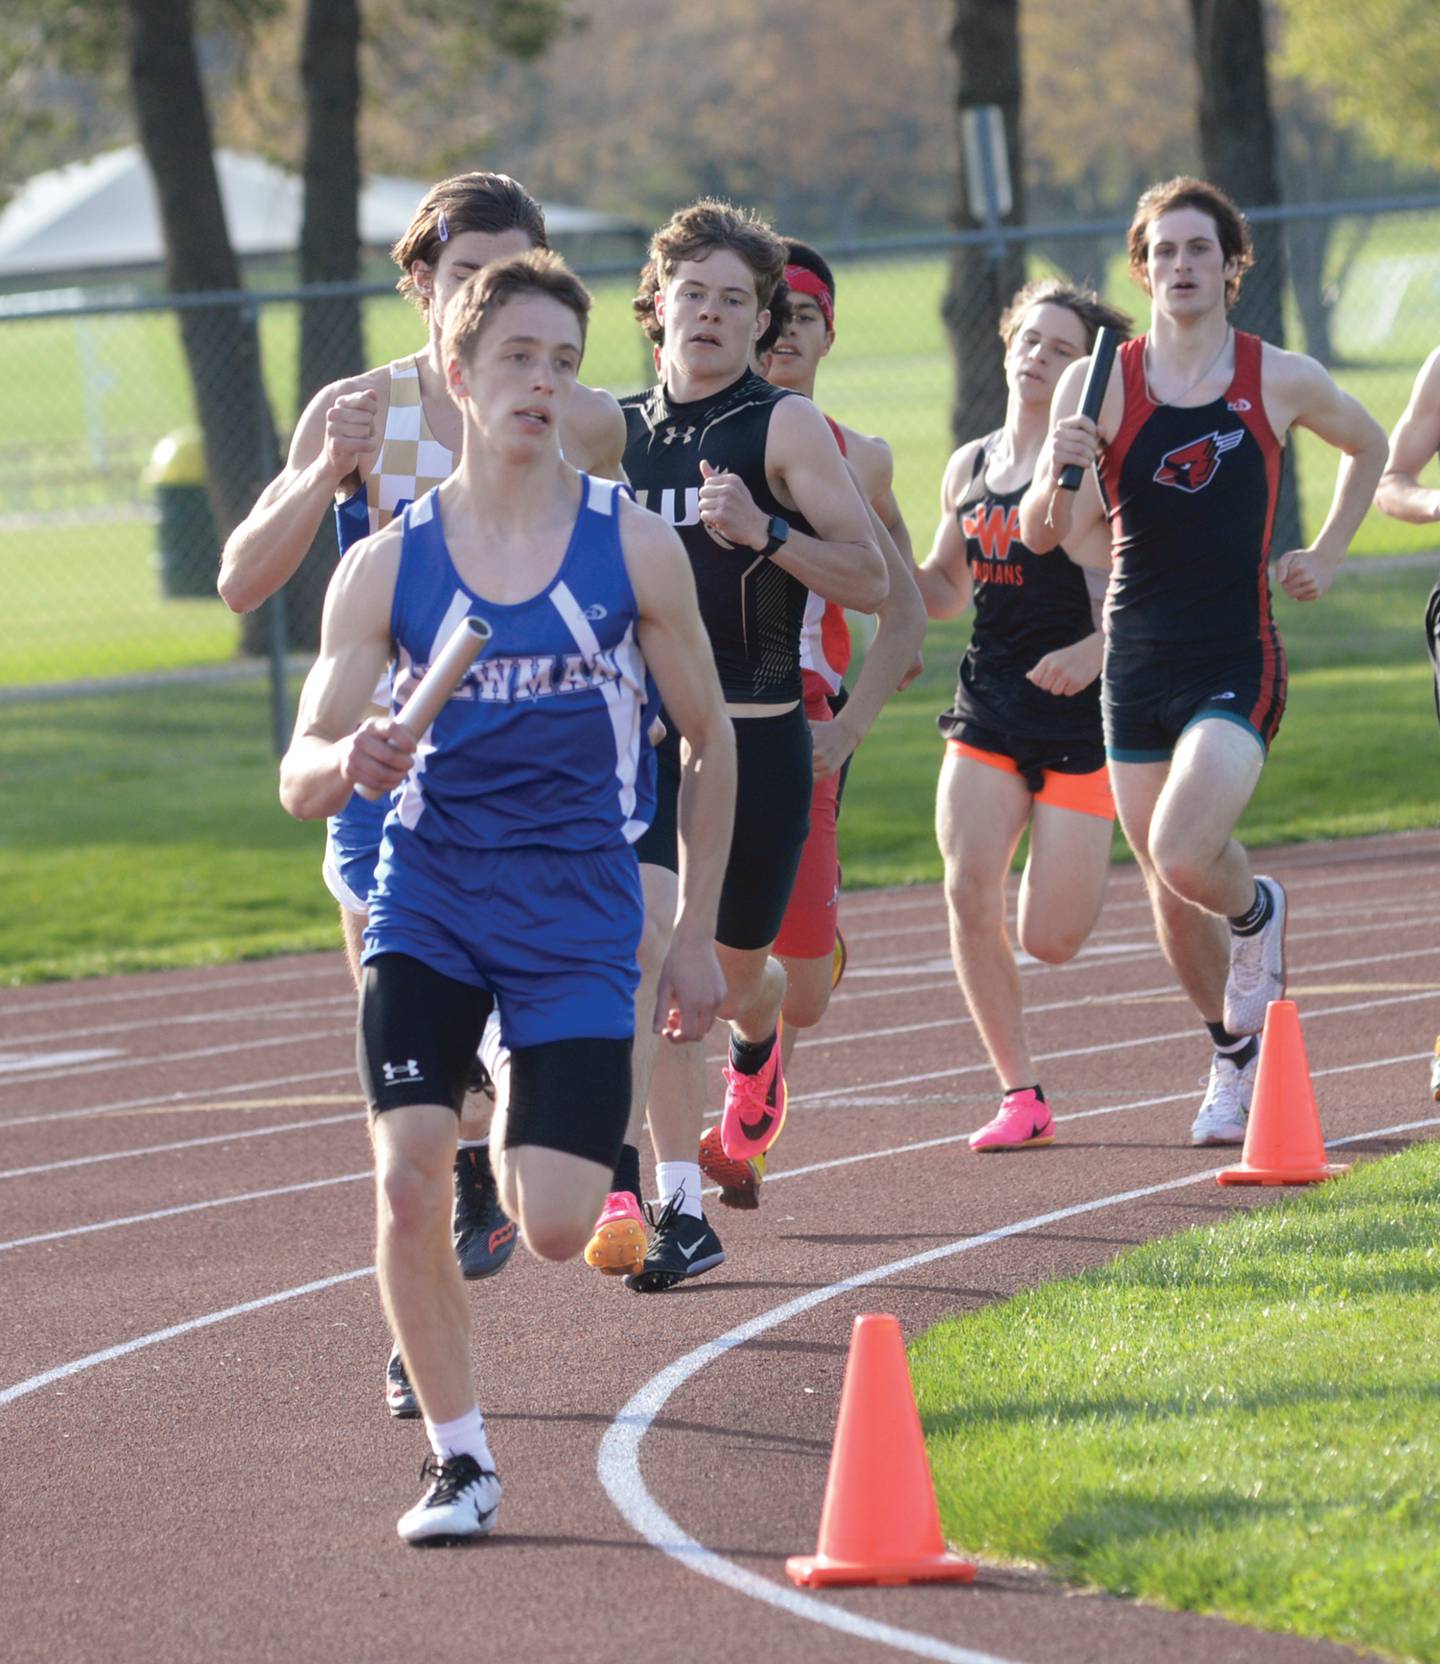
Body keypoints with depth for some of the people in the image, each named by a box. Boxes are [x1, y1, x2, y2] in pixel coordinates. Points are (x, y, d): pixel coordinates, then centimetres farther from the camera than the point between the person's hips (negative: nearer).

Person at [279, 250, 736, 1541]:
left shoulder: (634, 546, -2)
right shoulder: (388, 565, -1)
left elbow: (710, 740, 8)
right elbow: (299, 776, -2)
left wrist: (697, 938, 8)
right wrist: (348, 764, -27)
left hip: (579, 913, -1)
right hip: (429, 900, 1)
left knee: (558, 1229, -8)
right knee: (406, 1180, -16)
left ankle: (520, 1151, 30)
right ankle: (460, 1457, 2)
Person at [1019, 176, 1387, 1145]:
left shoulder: (1282, 380, -1)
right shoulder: (1101, 384, -1)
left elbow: (1369, 448, 20)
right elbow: (1041, 536, -4)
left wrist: (1325, 558, 11)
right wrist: (1056, 475, -25)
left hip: (1238, 664, -3)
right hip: (1137, 665, 3)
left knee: (1183, 855, -23)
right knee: (1170, 894, 10)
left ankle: (1258, 915, 12)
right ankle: (1236, 1062, 32)